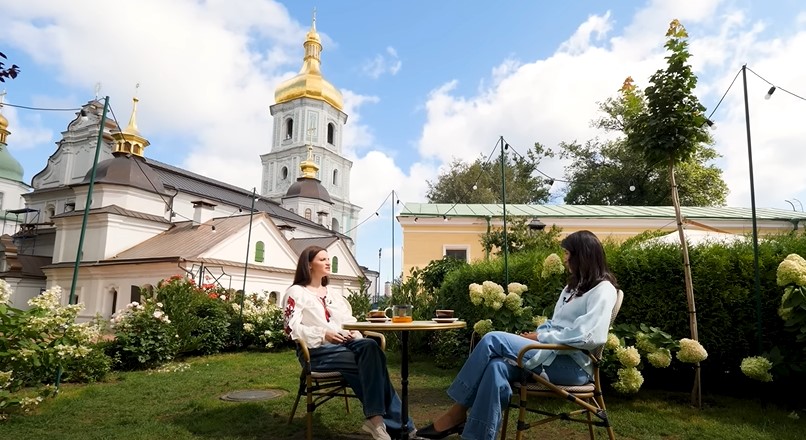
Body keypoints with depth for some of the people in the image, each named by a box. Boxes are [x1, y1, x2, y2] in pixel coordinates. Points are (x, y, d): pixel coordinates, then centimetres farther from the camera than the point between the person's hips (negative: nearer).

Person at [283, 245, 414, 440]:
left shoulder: (334, 294, 26)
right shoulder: (296, 293, 6)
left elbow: (350, 321, 22)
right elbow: (291, 328, -7)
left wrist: (354, 332, -3)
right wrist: (323, 335, -19)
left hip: (345, 343, 5)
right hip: (318, 350, -5)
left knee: (369, 346, -32)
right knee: (370, 364, -29)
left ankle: (376, 418, -35)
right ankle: (396, 424, -27)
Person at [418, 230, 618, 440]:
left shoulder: (603, 290, -5)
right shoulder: (574, 286, 25)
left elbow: (589, 336, -19)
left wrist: (541, 337, -13)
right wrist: (536, 333, 2)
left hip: (572, 364, -8)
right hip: (554, 356, 8)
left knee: (493, 340, -20)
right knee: (497, 367, -23)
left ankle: (458, 411, -11)